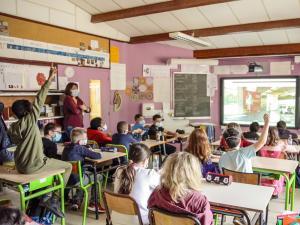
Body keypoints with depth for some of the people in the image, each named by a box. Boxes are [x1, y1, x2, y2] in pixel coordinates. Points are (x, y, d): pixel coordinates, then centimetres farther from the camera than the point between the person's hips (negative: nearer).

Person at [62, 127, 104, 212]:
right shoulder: (80, 148, -16)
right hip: (76, 180, -8)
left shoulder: (66, 147, 6)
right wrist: (93, 153, 4)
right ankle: (92, 203, 17)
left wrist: (88, 153, 11)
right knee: (98, 177, 10)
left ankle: (76, 201, 32)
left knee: (88, 173, 33)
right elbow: (98, 156, -17)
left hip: (66, 178, 8)